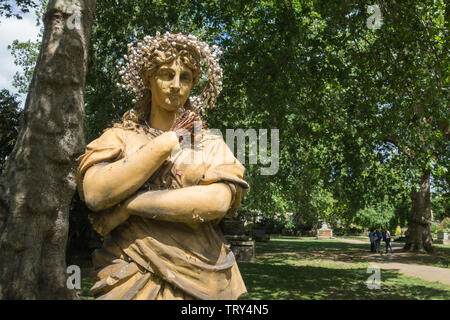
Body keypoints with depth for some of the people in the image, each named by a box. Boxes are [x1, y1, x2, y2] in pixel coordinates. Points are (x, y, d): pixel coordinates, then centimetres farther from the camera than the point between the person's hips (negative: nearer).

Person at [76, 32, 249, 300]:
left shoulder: (211, 144, 4)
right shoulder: (119, 137, 5)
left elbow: (218, 201, -15)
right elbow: (95, 192, -14)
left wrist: (126, 205, -15)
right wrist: (165, 143, -13)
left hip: (200, 278, 1)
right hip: (131, 276, 0)